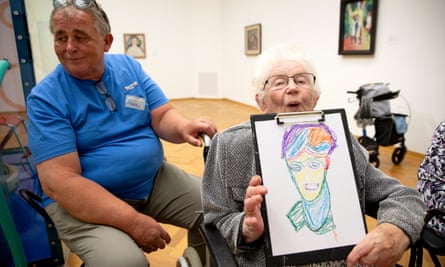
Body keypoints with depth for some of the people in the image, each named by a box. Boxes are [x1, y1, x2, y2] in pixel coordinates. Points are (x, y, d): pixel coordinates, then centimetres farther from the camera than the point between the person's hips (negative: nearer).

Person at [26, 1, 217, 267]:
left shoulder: (129, 67, 2)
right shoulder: (45, 98, -12)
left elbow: (162, 117, -1)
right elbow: (59, 181, -20)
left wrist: (184, 126, -27)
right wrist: (133, 221, -26)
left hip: (155, 181, 5)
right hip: (84, 200, -4)